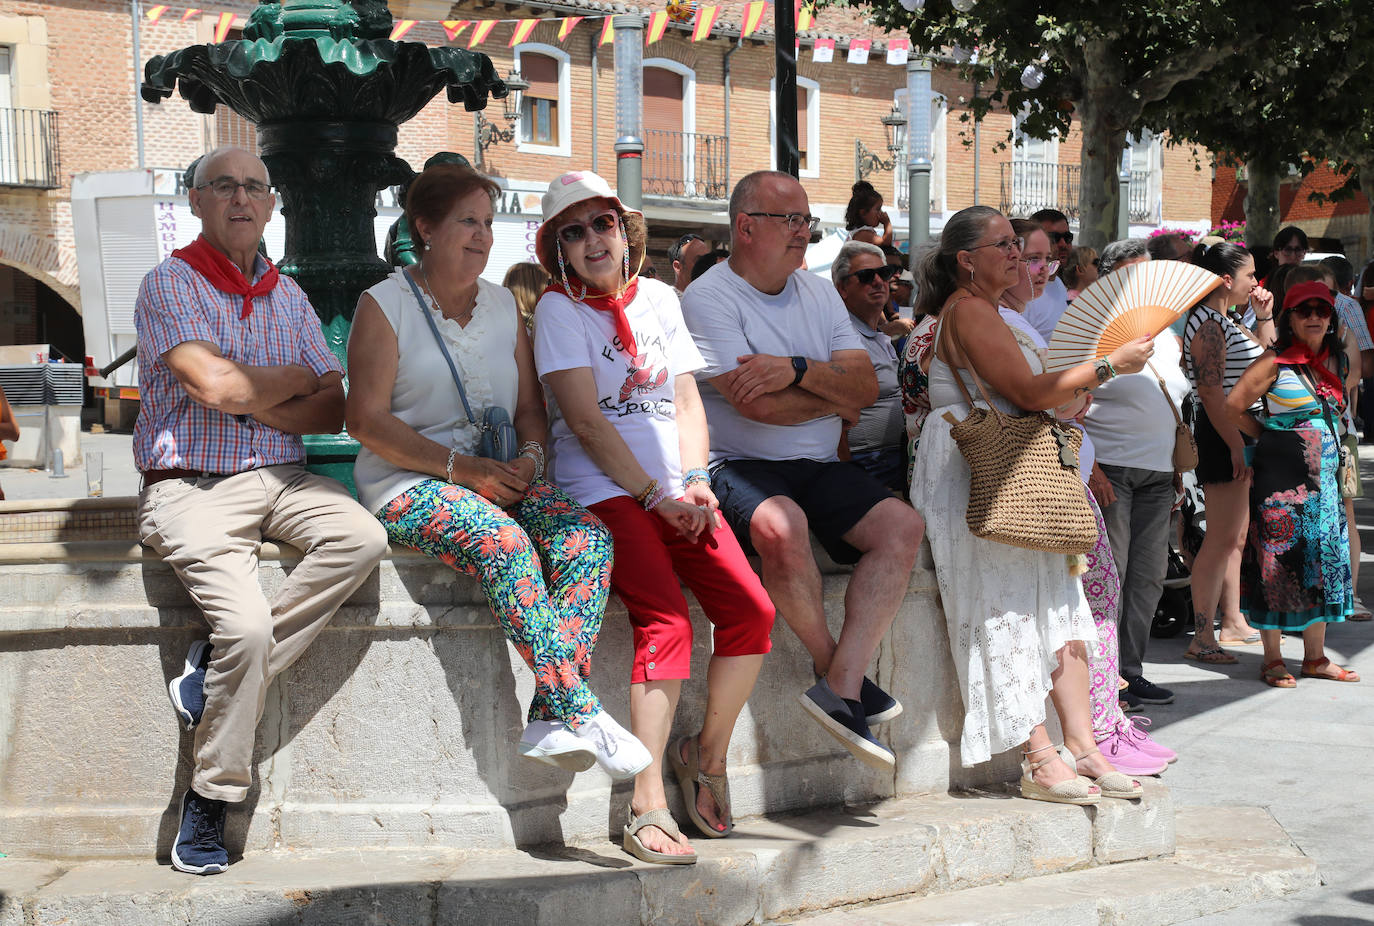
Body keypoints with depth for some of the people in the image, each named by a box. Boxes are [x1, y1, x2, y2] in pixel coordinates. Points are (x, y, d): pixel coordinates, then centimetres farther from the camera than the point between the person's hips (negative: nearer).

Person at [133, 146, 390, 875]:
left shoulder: (287, 296, 16)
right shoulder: (169, 283, 0)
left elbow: (333, 410, 9)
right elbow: (213, 384, -16)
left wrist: (250, 400, -7)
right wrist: (296, 379, 1)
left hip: (278, 478, 5)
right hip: (190, 487, -5)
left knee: (361, 538, -25)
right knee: (246, 625, -26)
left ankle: (215, 671, -14)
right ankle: (207, 803, -7)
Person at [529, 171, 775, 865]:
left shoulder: (658, 298, 17)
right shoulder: (559, 308, 1)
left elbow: (686, 401, 14)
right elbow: (585, 422, -8)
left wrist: (695, 481, -3)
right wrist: (657, 496, -12)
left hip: (676, 491, 5)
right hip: (604, 492, -5)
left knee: (751, 610, -14)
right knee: (666, 620, -26)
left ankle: (706, 759, 7)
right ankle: (647, 809, -23)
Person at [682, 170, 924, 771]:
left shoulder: (820, 294, 15)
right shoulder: (709, 298, -6)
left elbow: (866, 388, 4)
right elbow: (758, 405, -17)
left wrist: (798, 369, -15)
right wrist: (833, 399, 0)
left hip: (817, 467, 6)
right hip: (736, 466, -6)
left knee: (902, 525, -18)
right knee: (782, 524, -37)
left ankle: (840, 686, -22)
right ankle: (834, 667, -13)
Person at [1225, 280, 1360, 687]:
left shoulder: (1336, 360, 10)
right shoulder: (1275, 362, -8)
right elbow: (1234, 407, -9)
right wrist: (1271, 434, 0)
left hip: (1323, 473, 7)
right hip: (1282, 475, -6)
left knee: (1325, 559, 9)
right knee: (1278, 562, -3)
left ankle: (1315, 657, 20)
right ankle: (1272, 659, 6)